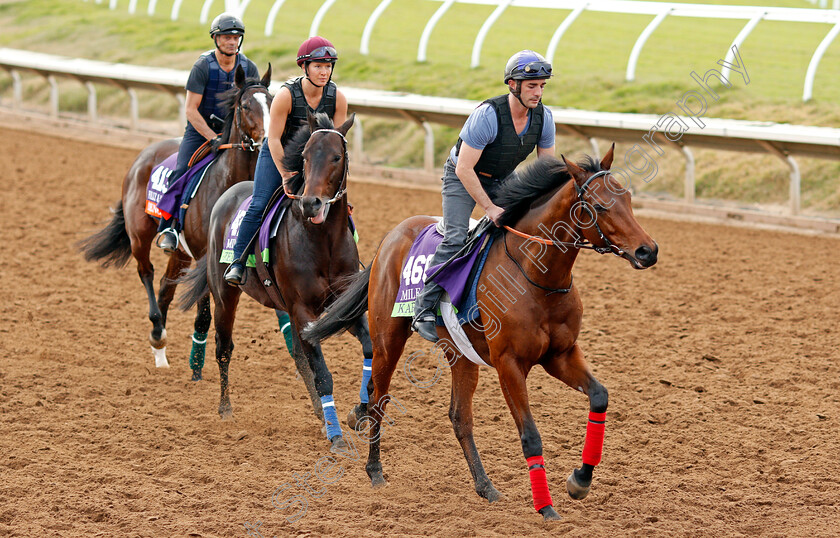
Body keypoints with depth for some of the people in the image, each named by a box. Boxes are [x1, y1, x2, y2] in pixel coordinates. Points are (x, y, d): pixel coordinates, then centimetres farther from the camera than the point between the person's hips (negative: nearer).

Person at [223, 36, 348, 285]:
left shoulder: (338, 98, -15)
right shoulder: (286, 95, -25)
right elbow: (274, 139, -21)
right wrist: (286, 175, -24)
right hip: (277, 153, -3)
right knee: (259, 206, -18)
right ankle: (238, 262, -11)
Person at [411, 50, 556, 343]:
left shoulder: (543, 117, -14)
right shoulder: (488, 115, -32)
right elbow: (464, 169, -29)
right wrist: (490, 208, -29)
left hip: (503, 179, 6)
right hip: (462, 177, -6)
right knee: (455, 239, -23)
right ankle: (423, 311, -18)